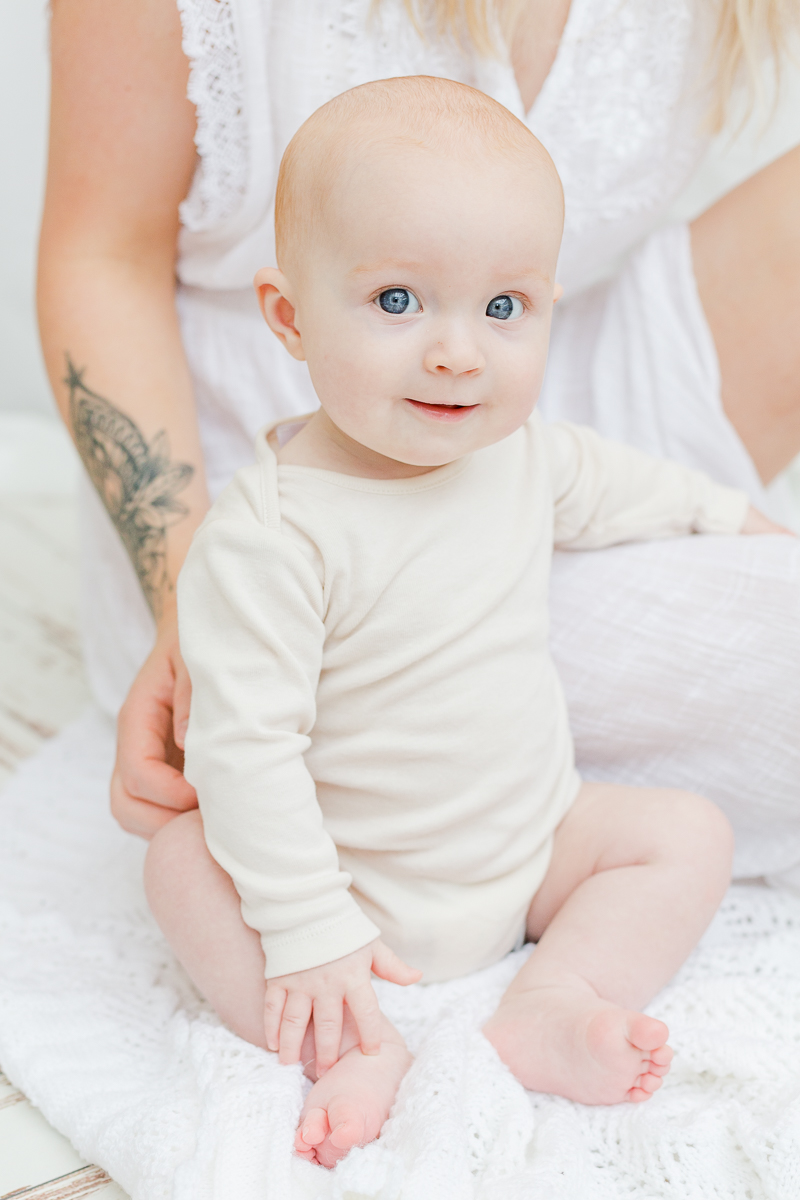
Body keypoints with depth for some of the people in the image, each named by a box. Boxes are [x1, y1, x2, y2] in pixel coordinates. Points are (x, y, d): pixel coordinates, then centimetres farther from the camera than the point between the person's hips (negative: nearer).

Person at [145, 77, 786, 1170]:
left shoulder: (517, 452, -7)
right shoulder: (269, 533, -29)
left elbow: (602, 483, 17)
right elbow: (246, 743, -28)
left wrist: (722, 508, 30)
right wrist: (308, 931, -27)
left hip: (537, 838, 5)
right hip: (357, 873, -5)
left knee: (691, 834, -6)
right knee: (186, 864, -24)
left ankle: (546, 1009, -17)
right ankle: (360, 1049, -25)